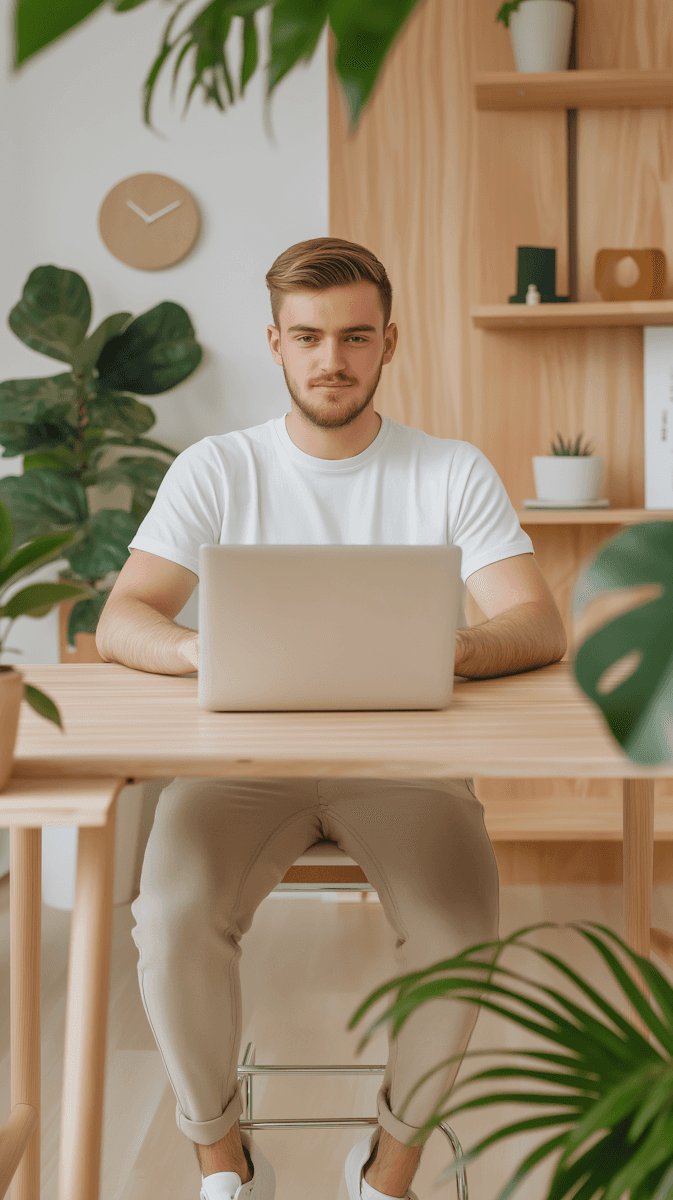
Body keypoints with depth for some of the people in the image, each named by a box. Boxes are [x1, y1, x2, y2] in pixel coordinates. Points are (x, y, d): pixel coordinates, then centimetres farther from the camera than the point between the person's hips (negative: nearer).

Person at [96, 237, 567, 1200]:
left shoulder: (454, 473, 4)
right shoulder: (216, 471, 4)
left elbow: (539, 624, -6)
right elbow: (120, 622, -6)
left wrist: (455, 651, -30)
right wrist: (199, 649, -30)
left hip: (403, 757, 0)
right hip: (243, 754, 0)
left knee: (463, 926, -27)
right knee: (173, 915, -28)